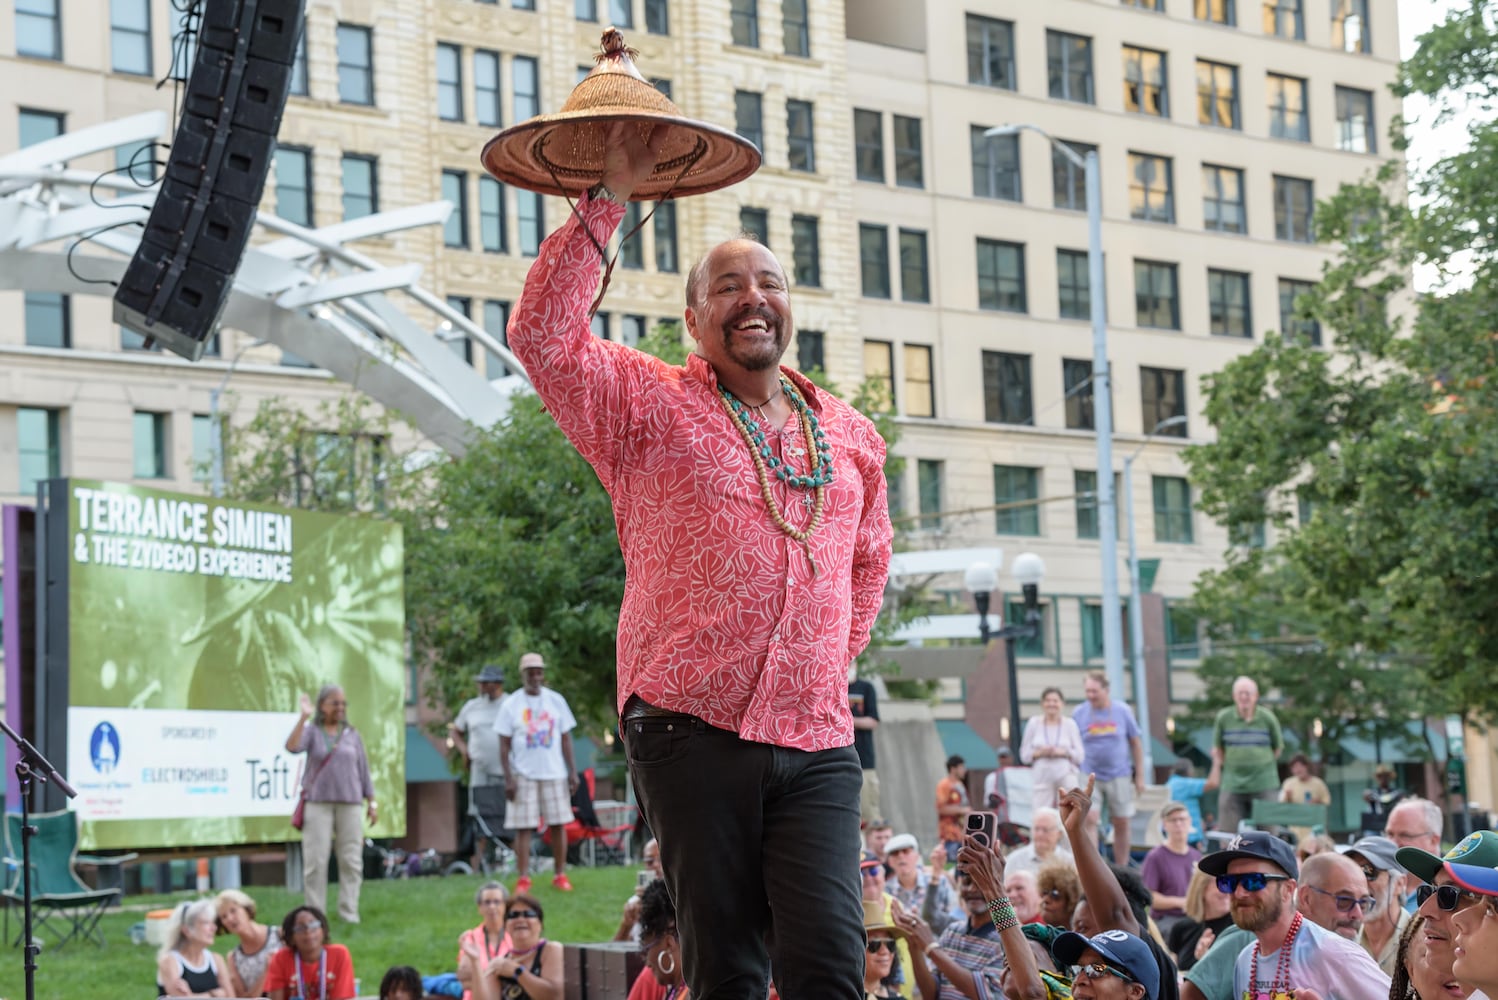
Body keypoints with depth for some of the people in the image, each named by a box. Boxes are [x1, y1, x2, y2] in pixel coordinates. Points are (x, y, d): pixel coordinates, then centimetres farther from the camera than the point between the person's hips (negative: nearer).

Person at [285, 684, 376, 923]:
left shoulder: (352, 735, 12)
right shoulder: (312, 732, 5)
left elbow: (363, 770, 14)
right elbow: (292, 747, -15)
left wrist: (372, 802, 10)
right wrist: (304, 717, -18)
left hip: (350, 804, 2)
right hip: (318, 803, -2)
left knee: (351, 861, 0)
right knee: (315, 861, -4)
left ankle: (349, 913, 6)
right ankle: (315, 914, 2)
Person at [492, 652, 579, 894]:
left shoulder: (556, 701, 8)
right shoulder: (510, 705, 2)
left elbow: (566, 738, 11)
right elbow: (504, 744, 1)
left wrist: (573, 771, 4)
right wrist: (508, 778, -7)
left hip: (554, 773, 2)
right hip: (523, 774, -2)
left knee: (559, 824, 1)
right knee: (523, 827, -4)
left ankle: (560, 875, 8)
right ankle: (523, 879, -2)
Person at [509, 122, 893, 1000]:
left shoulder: (851, 437, 17)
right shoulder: (650, 405, 5)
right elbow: (542, 334, -10)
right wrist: (610, 201, -10)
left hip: (817, 744, 3)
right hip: (693, 731, -2)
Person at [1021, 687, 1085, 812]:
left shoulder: (1070, 724, 2)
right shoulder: (1034, 723, 4)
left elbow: (1079, 755, 2)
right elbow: (1024, 754, 5)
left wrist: (1062, 752, -14)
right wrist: (1040, 752, -13)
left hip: (1066, 776, 0)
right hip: (1042, 777, 0)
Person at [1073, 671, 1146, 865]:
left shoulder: (1122, 711, 1)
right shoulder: (1079, 713, 0)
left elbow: (1136, 743, 8)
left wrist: (1140, 776, 5)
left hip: (1119, 776, 1)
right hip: (1090, 776, -1)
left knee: (1121, 824, 5)